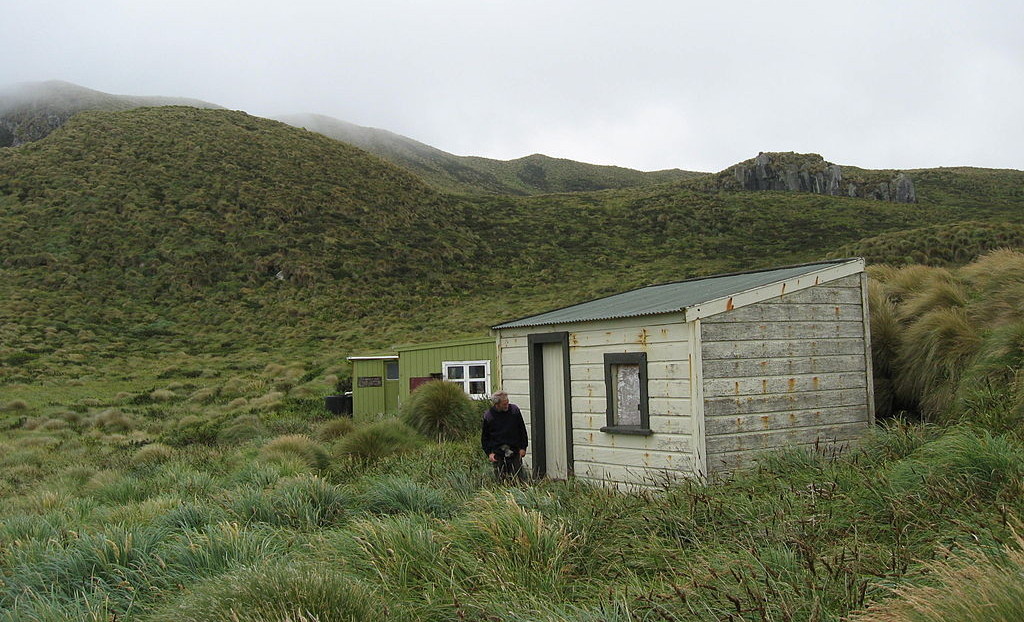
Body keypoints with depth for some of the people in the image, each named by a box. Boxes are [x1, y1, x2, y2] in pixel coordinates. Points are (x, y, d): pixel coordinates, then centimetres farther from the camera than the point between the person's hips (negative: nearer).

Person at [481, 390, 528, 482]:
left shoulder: (514, 410, -1)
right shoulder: (488, 416, -3)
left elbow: (522, 430, 8)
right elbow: (484, 437, 7)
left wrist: (523, 447, 4)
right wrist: (489, 453, -2)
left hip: (515, 452, 1)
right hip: (497, 453, 0)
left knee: (518, 479, 0)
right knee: (501, 481, 2)